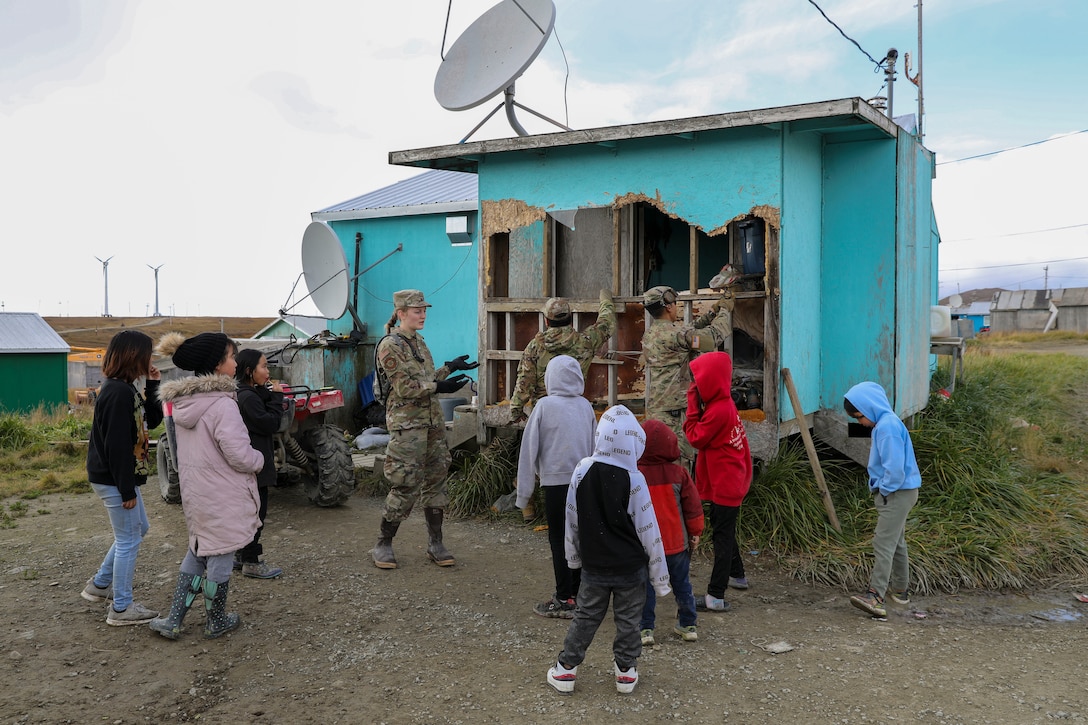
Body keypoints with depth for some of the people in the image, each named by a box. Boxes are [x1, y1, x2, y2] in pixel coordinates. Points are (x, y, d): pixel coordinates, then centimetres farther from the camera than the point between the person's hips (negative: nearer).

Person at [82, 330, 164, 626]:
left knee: (138, 529, 23)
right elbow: (117, 446, -25)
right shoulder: (119, 393, -23)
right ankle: (121, 608, 13)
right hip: (114, 479, -10)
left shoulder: (127, 389, 8)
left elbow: (152, 421, 13)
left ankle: (100, 584, 34)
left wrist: (152, 386, 1)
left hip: (119, 477, 10)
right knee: (128, 540, 1)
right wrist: (127, 490, -21)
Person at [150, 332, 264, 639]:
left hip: (194, 491, 8)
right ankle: (216, 622, 24)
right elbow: (239, 455, -23)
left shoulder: (183, 402, 4)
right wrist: (260, 459, -3)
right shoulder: (222, 404, -22)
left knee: (197, 552, 22)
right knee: (220, 557, 8)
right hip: (223, 496, -8)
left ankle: (173, 620, 23)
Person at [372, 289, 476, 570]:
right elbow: (404, 388, -18)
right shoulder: (389, 346, -11)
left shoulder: (418, 341, 14)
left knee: (435, 480, 9)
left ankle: (435, 544, 18)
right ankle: (383, 545, 9)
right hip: (407, 423, -8)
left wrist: (451, 367, 12)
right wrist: (439, 386, -24)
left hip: (433, 421, 8)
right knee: (405, 486, -6)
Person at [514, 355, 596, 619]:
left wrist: (524, 491, 2)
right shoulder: (585, 406, 5)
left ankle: (564, 600, 5)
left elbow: (530, 448, -5)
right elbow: (595, 446, 12)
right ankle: (576, 592, 21)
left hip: (556, 481, -5)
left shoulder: (545, 405, -8)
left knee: (559, 539, 2)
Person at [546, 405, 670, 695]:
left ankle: (566, 668, 19)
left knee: (585, 616, 15)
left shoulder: (582, 472, -9)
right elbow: (648, 532, -13)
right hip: (630, 567, -2)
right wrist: (659, 574, -3)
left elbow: (572, 521, 2)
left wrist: (574, 556, 17)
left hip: (594, 565, 3)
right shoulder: (633, 480, -19)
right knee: (628, 620, 14)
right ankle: (626, 671, 24)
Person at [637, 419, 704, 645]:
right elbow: (693, 506, -1)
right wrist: (695, 533, 12)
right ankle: (688, 625, 25)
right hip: (676, 542, 2)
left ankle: (645, 628, 11)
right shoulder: (678, 473, -7)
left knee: (646, 585, 9)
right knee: (682, 584, 16)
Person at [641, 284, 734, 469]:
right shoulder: (672, 333, -17)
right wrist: (725, 310, 0)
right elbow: (714, 336, -17)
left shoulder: (650, 334, 13)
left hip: (655, 410, 10)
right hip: (673, 412, -10)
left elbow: (691, 331, 21)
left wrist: (713, 311, 20)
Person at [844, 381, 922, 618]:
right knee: (897, 543, 19)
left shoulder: (888, 426, -21)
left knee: (884, 543, -15)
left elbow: (895, 467, -26)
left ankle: (875, 596, -19)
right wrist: (880, 489, 12)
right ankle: (901, 590, 31)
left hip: (897, 494, -10)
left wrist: (884, 489, -12)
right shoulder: (884, 423, 12)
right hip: (894, 493, 10)